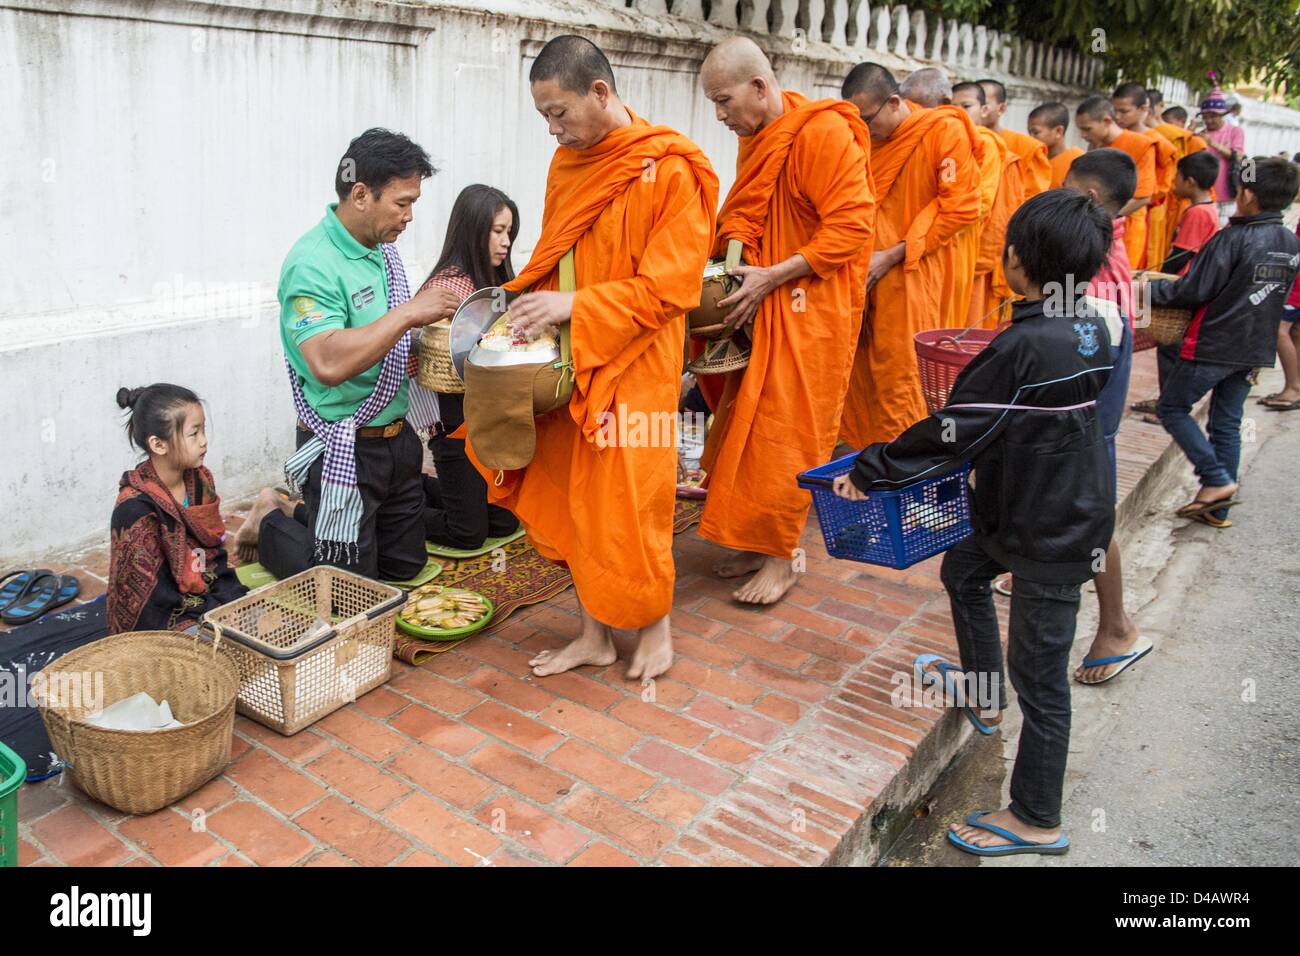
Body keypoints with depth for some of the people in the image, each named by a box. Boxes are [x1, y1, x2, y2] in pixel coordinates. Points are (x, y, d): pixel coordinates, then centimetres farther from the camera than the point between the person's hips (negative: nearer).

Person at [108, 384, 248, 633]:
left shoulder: (200, 481, 1)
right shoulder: (136, 507, -19)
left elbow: (215, 555, 7)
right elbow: (154, 596, -17)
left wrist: (238, 603, -7)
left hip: (211, 599, 7)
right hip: (166, 624, -7)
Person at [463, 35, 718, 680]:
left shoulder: (671, 170, -12)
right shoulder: (567, 163, 9)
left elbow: (669, 288, -16)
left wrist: (575, 308, -19)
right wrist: (529, 300, 0)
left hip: (632, 367, -6)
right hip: (568, 363, 6)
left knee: (628, 502, 1)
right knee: (574, 499, 9)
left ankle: (654, 628, 25)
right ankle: (595, 635, 25)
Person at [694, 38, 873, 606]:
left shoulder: (823, 133, -14)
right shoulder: (755, 140, 12)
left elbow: (850, 226, -19)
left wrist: (771, 276, -21)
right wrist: (736, 265, -1)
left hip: (808, 310, -7)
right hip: (761, 306, 8)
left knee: (786, 430, -3)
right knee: (751, 423, 8)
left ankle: (782, 556, 9)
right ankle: (756, 540, 19)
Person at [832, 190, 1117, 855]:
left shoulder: (1023, 346, -26)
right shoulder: (1093, 330, 1)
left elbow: (953, 431, -22)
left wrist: (870, 470, -12)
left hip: (1050, 535, -9)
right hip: (1074, 508, 9)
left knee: (1039, 670, 2)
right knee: (962, 570, 28)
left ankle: (1036, 822, 18)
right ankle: (983, 694, 46)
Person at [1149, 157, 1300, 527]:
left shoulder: (1233, 239, -17)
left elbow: (1192, 292, -17)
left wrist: (1148, 290, -5)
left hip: (1213, 345, -7)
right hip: (1255, 349, 7)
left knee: (1171, 407, 7)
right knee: (1227, 424, 13)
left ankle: (1217, 480, -2)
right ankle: (1217, 508, 18)